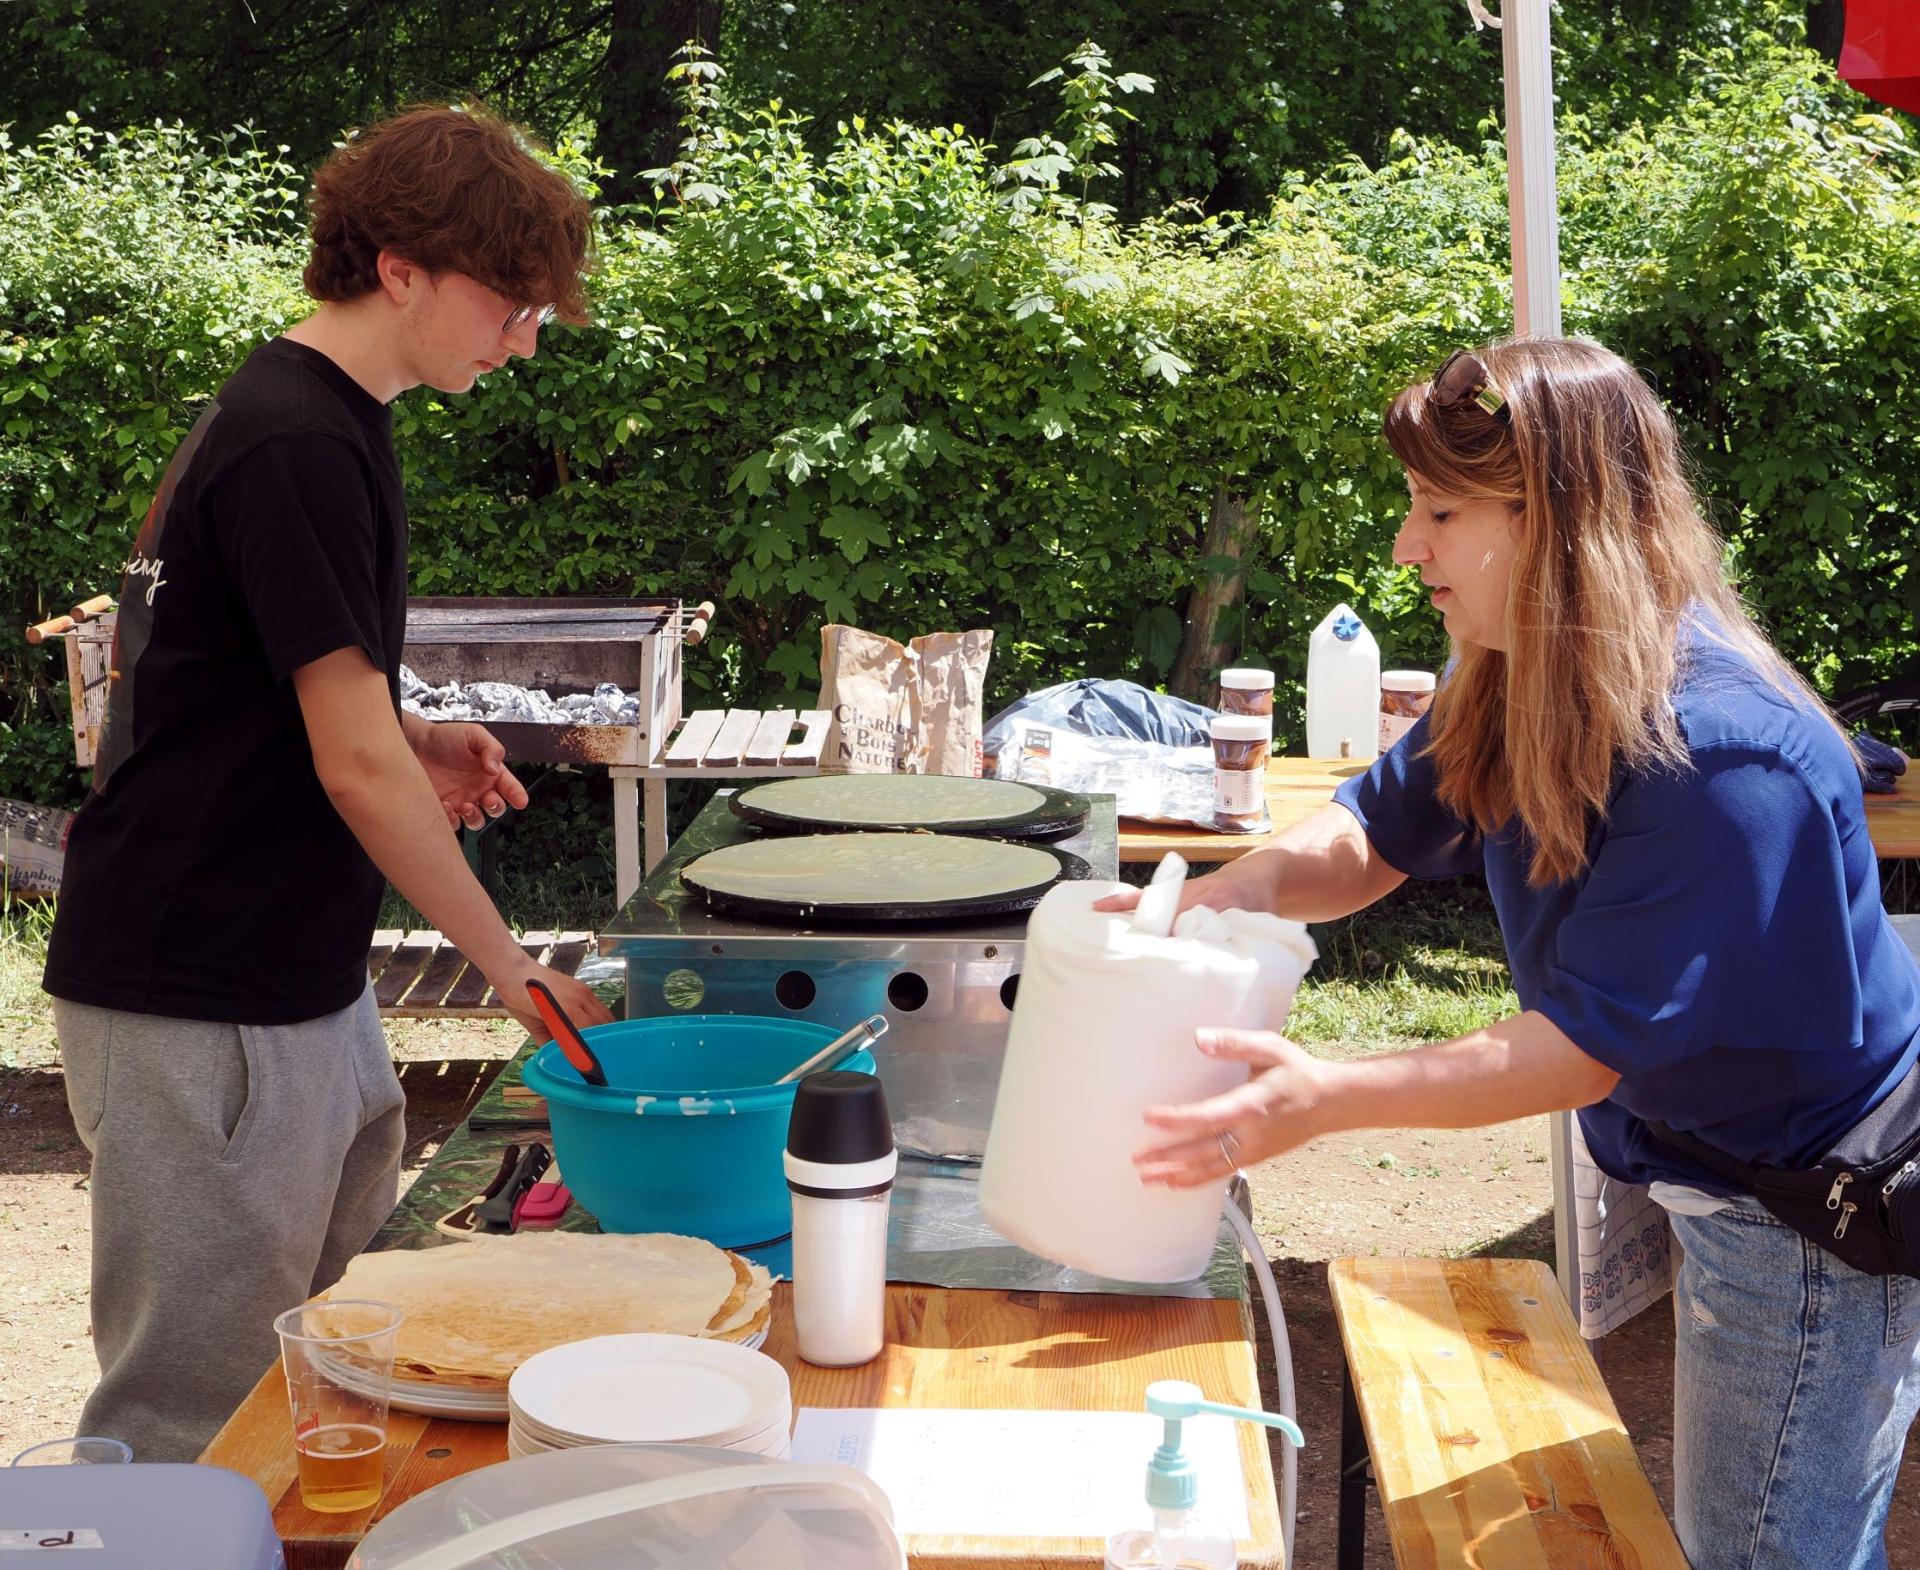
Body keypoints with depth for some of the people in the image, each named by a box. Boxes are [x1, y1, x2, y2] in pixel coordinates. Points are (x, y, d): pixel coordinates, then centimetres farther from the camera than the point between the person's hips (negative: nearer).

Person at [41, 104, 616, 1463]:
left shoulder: (316, 420, 13)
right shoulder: (299, 447, -18)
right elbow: (357, 766, -19)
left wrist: (412, 740, 5)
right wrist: (514, 969, -11)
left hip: (299, 982, 10)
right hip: (200, 1009, -10)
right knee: (194, 1408, -1)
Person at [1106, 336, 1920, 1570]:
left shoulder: (1718, 755, -33)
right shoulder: (1521, 689, -5)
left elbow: (1590, 1042, -31)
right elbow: (1376, 833, 4)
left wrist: (1329, 1099, -37)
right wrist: (1209, 900, -17)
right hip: (1717, 1178, 9)